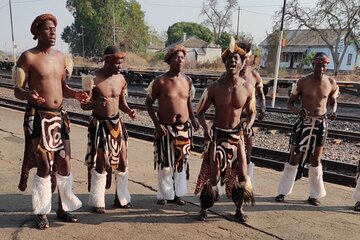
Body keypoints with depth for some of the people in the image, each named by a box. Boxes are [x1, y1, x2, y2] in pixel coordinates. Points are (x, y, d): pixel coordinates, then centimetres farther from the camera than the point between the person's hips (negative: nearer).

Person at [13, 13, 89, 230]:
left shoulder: (60, 57, 12)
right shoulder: (28, 57, -6)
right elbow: (18, 90, -8)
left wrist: (75, 94, 0)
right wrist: (29, 95, -30)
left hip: (59, 116, 6)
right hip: (38, 117, -6)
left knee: (64, 164, 7)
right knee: (45, 166, -5)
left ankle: (63, 208, 23)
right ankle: (42, 213, 13)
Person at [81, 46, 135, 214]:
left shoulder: (121, 79, 2)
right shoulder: (94, 79, -13)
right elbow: (84, 105, -12)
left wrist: (129, 111, -8)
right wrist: (96, 103, -33)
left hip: (117, 124, 5)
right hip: (99, 125, -5)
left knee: (122, 162, 9)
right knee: (99, 164, 1)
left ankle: (122, 198, 26)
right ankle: (97, 202, 18)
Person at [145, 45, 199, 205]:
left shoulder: (187, 80, 4)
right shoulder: (161, 81, -9)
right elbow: (148, 103, -5)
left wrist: (193, 119, 2)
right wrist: (156, 123, -14)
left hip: (184, 128, 4)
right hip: (165, 128, -4)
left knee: (181, 161, 12)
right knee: (165, 162, 5)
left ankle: (178, 193, 27)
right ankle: (164, 194, 22)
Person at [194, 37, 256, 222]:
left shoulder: (248, 88, -5)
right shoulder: (215, 87, -10)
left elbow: (252, 112, 9)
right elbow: (200, 112, -4)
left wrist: (249, 124, -12)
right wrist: (205, 127, -23)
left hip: (236, 135, 2)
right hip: (217, 134, -2)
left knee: (241, 174, 6)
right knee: (212, 173, 1)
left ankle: (239, 210, 26)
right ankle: (204, 209, 20)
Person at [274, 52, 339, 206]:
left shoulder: (331, 83, -2)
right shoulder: (302, 82, -8)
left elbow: (333, 101, 13)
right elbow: (290, 103, -4)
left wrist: (333, 112, -10)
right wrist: (298, 111, -26)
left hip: (321, 123, 2)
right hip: (304, 122, -2)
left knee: (316, 160, 10)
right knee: (295, 157, 2)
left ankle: (314, 195, 23)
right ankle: (283, 191, 16)